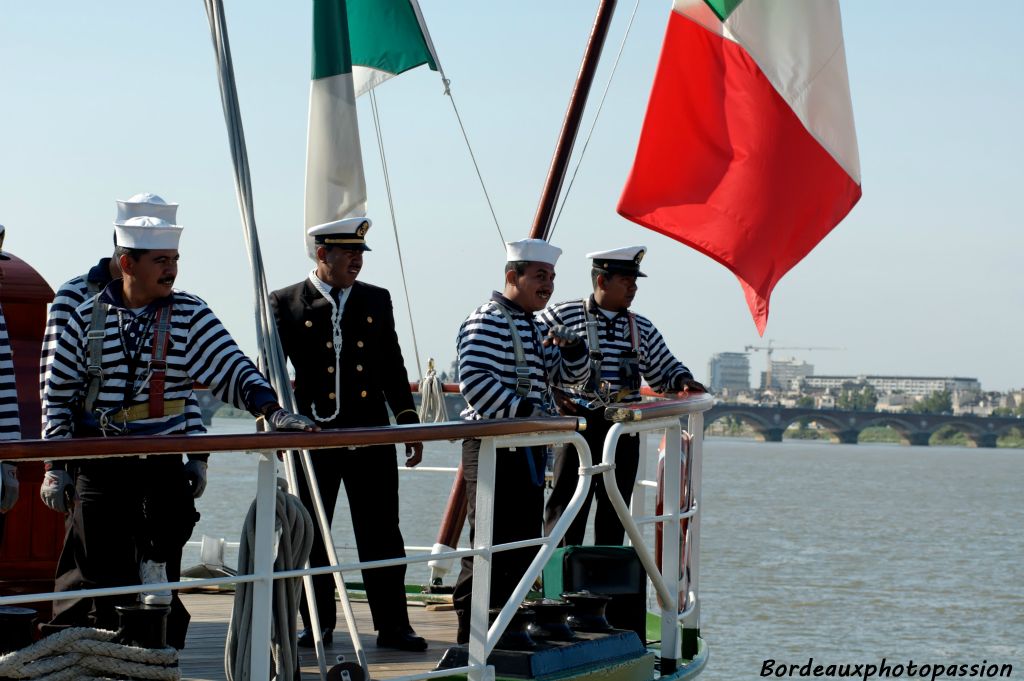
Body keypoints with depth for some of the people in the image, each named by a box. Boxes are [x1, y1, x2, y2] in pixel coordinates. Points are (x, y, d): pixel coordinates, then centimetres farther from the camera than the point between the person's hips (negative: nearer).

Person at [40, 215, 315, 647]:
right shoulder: (86, 320, 3)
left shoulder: (189, 315, 3)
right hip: (98, 469, -1)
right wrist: (56, 468, 3)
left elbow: (231, 369, -4)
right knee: (97, 576, 0)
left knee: (159, 575, 2)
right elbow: (57, 397, 7)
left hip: (163, 467, 1)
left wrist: (271, 411, -21)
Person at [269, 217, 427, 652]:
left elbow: (393, 367, 14)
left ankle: (392, 625, 6)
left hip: (371, 435, 2)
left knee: (381, 534, 2)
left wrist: (408, 422, 9)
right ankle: (317, 626, 15)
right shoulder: (286, 303, 1)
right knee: (310, 535, 5)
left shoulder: (376, 300, 11)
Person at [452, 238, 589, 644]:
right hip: (493, 446, -10)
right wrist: (523, 409, -27)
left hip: (529, 447, 10)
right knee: (491, 542, -9)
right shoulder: (487, 323, -10)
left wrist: (571, 348, 1)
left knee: (525, 540, 12)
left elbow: (571, 376, 23)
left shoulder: (536, 328, 19)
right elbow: (474, 381, -23)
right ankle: (470, 632, -6)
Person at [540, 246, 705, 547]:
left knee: (615, 511, 9)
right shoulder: (563, 316, -1)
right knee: (567, 510, -6)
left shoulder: (642, 328, 14)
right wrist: (550, 395, -9)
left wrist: (682, 381, 2)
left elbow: (665, 370, 24)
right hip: (578, 423, -5)